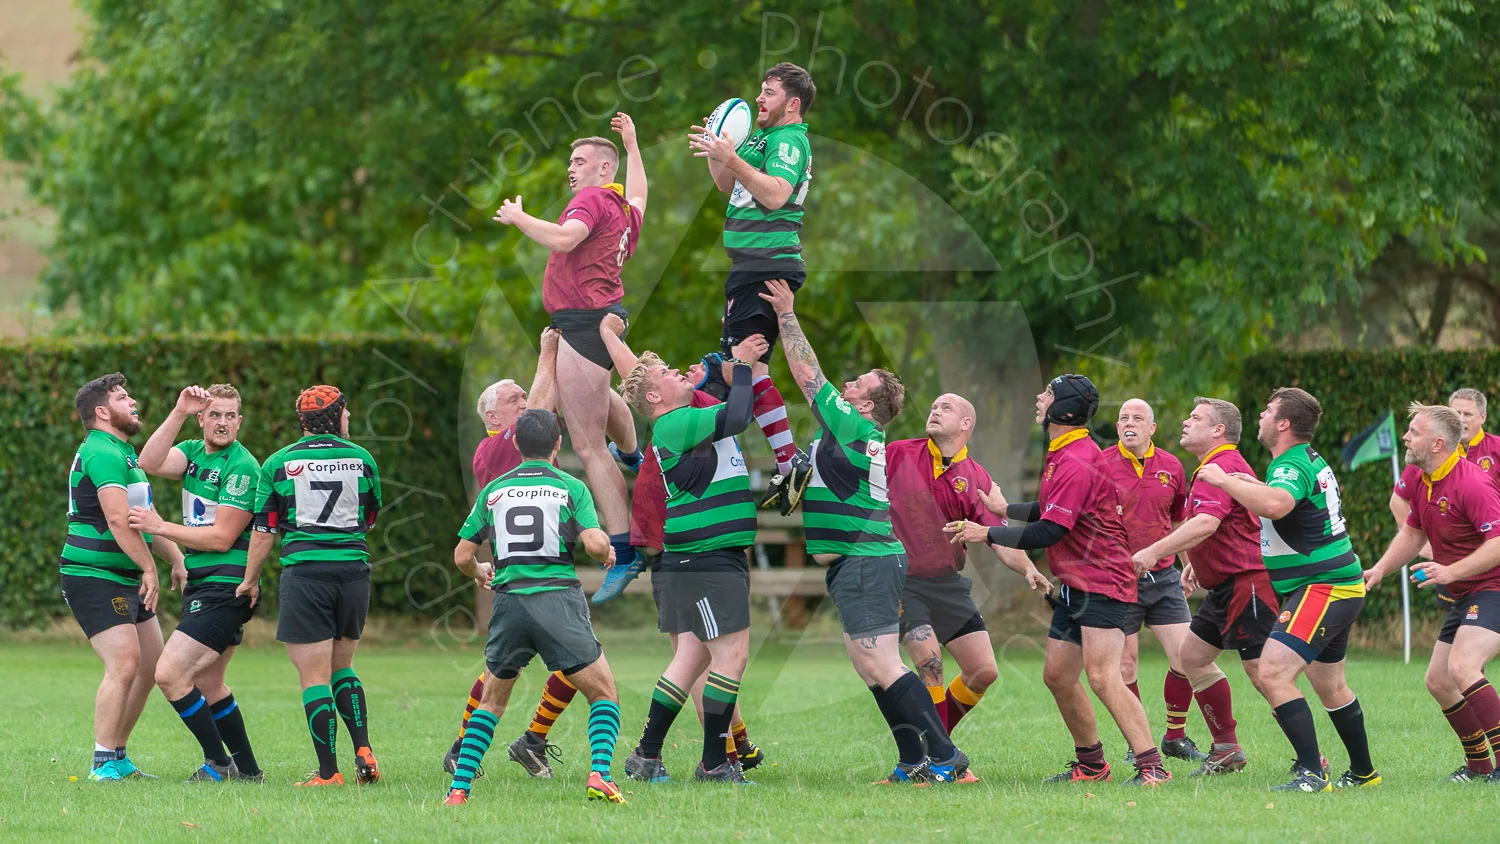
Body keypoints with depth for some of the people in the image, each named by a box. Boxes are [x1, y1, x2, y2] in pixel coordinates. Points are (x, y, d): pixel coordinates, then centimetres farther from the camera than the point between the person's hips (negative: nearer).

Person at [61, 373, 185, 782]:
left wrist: (177, 558, 12)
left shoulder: (123, 453, 19)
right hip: (94, 577, -11)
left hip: (126, 581, 11)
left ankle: (118, 757, 17)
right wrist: (149, 568, -23)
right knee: (124, 664, -18)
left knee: (151, 666, 9)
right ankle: (104, 764, -14)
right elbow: (118, 520, -26)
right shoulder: (102, 454, -16)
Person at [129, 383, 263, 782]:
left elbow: (221, 537, -16)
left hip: (224, 588, -9)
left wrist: (160, 527, -14)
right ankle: (248, 769, 25)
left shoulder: (242, 467, -13)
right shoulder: (194, 452, 10)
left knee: (169, 674, -14)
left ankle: (219, 764, -6)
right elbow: (150, 462, -10)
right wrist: (179, 413, -17)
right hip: (202, 585, 9)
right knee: (207, 685, 16)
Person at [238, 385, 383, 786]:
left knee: (314, 678, 0)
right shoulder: (362, 459, 5)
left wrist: (251, 580, 15)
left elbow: (264, 530, 3)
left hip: (304, 573, -3)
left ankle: (328, 772, -4)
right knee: (342, 667, 20)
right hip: (354, 569, 3)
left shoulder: (278, 463, 1)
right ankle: (364, 753, 6)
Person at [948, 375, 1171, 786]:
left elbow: (1048, 532, -22)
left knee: (1103, 677, -20)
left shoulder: (1076, 464, -20)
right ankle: (1091, 764, 22)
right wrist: (1006, 509, 36)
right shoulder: (1063, 455, 13)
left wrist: (987, 534, -14)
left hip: (1102, 585, -11)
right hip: (1076, 586, 11)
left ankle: (1152, 767, -23)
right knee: (1057, 675, 11)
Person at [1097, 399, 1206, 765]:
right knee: (1125, 666, -2)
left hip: (1163, 576, 3)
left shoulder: (1171, 466, 6)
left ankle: (1176, 736, 15)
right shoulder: (1102, 465, -5)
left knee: (1185, 658, -3)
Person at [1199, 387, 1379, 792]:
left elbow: (1274, 504, -41)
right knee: (1330, 687, 24)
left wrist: (1224, 480, -30)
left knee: (1273, 673, -20)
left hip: (1321, 588, -11)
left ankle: (1312, 773, -24)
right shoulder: (1312, 461, 14)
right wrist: (1252, 486, 22)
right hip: (1342, 587, 11)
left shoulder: (1293, 466, -18)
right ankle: (1363, 773, 35)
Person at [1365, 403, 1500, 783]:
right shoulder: (1422, 481, 8)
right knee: (1438, 681, 9)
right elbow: (1413, 532, 24)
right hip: (1464, 596, 10)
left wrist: (1451, 572, -34)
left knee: (1462, 667, -28)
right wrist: (1380, 569, 12)